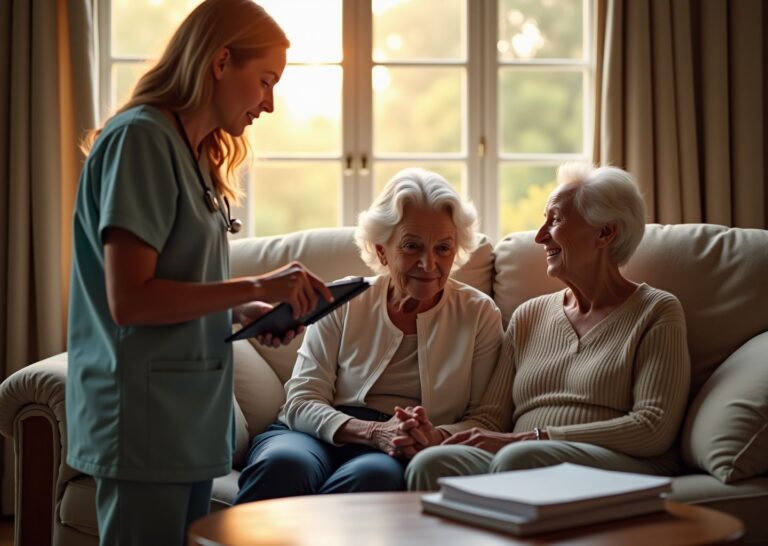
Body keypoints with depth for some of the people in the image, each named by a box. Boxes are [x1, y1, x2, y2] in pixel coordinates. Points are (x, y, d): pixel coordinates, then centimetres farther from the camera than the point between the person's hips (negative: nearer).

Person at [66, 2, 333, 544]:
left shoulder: (198, 154, 16)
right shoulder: (140, 138, -12)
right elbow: (128, 299, -20)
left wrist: (249, 311, 1)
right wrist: (255, 287, -17)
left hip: (192, 417, 9)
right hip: (144, 419, -9)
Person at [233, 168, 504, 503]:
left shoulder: (479, 314, 10)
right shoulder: (343, 303, 9)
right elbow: (301, 402, 2)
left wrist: (435, 437, -18)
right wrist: (376, 432, -16)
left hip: (405, 457, 0)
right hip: (319, 436, 1)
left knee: (373, 474, -39)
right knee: (284, 462, -37)